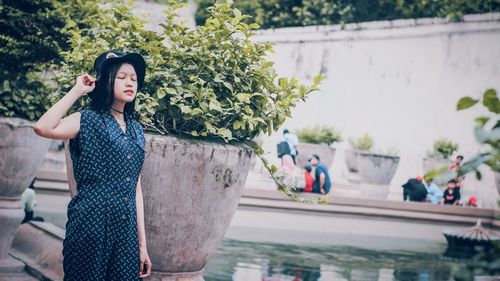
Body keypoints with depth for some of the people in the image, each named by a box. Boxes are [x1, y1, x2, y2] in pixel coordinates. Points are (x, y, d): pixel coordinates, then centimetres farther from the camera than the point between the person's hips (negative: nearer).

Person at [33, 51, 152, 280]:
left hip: (126, 229, 5)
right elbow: (42, 128, -22)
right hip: (91, 225, -5)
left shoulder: (136, 129, 14)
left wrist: (142, 243, 12)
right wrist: (77, 90, -12)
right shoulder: (87, 120, -2)